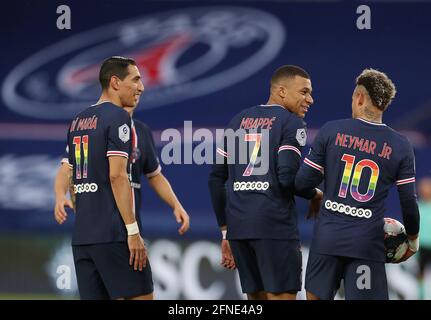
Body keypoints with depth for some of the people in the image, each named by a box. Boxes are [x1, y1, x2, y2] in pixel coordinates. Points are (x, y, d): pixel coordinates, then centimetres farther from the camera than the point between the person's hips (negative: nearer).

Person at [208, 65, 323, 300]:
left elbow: (216, 179, 17)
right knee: (281, 296, -4)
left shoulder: (238, 121, 18)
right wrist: (315, 195, 4)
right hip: (274, 225, -7)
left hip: (238, 225, 7)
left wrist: (226, 231, 21)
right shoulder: (291, 123, -3)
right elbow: (287, 177, -16)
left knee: (256, 296, 14)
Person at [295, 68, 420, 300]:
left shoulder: (331, 131, -1)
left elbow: (303, 182, -1)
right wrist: (413, 240, 18)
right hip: (368, 243, -1)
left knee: (316, 296, 14)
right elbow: (409, 203, 2)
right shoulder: (401, 146, 0)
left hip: (327, 237, 1)